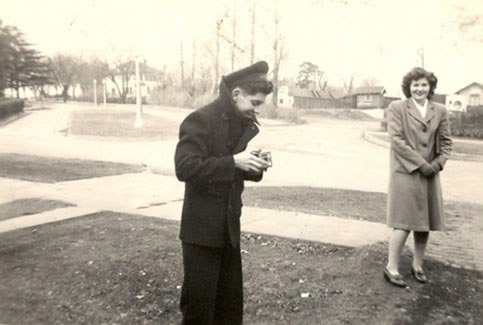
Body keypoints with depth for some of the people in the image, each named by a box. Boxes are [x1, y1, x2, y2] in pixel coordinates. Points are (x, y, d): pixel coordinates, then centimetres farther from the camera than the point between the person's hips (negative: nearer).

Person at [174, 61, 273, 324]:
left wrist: (256, 167, -6)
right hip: (201, 226, -7)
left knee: (231, 298, 17)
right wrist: (233, 161, -27)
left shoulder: (248, 125, 8)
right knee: (199, 299, 4)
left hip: (230, 225, 7)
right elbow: (185, 168, -23)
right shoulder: (201, 119, -15)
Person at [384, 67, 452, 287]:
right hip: (405, 173, -5)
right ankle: (391, 268, 8)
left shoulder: (440, 111, 8)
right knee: (404, 222, -4)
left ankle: (417, 265, 27)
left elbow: (446, 143, 10)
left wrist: (438, 163, -7)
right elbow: (396, 140, -11)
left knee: (425, 222, 11)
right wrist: (420, 164, -14)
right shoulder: (397, 108, -3)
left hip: (430, 175, 5)